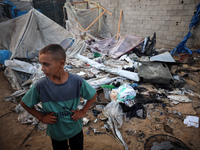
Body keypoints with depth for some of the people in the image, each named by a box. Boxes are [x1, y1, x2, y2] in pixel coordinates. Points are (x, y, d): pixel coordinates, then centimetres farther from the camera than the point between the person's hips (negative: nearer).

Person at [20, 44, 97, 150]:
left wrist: (83, 111, -11)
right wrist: (41, 117, -8)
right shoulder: (40, 85, -23)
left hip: (75, 129, 0)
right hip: (55, 132, 0)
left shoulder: (77, 81, -24)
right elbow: (24, 103, -6)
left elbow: (93, 95, -8)